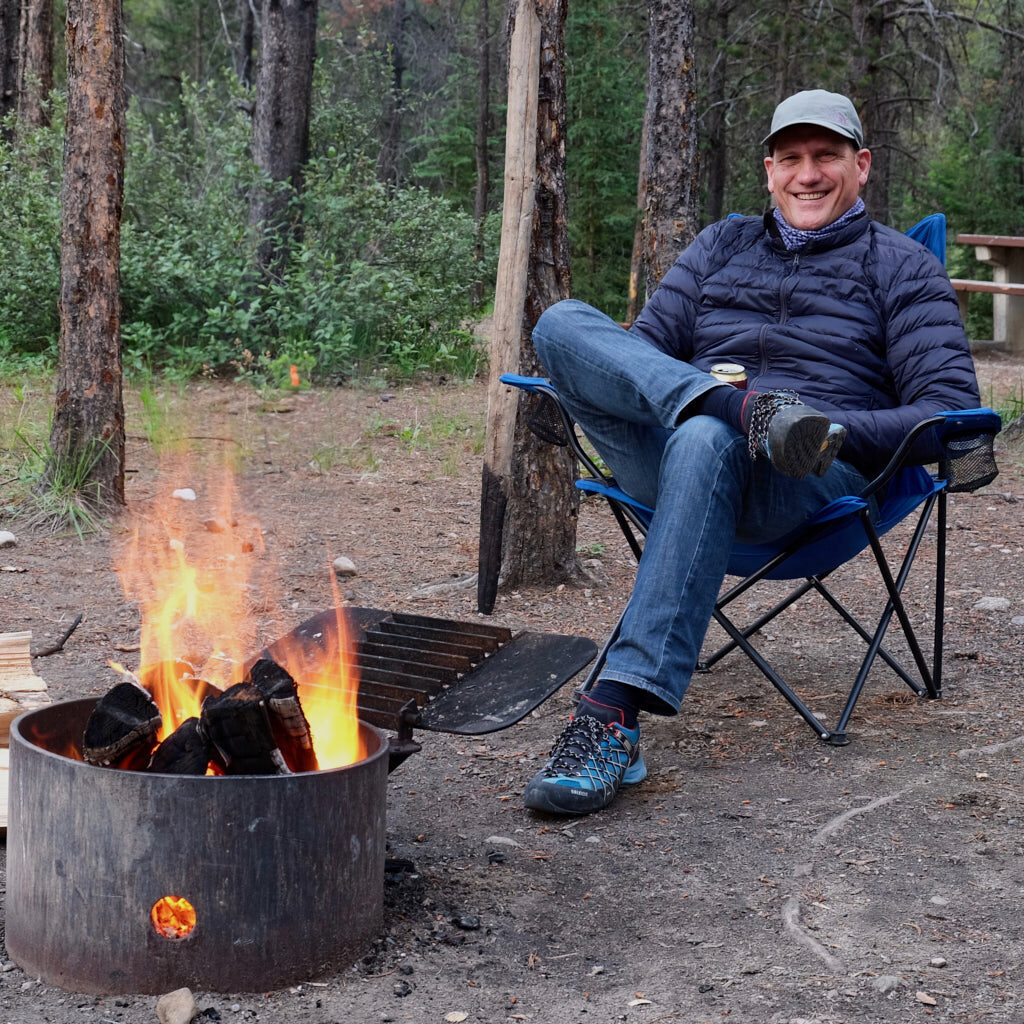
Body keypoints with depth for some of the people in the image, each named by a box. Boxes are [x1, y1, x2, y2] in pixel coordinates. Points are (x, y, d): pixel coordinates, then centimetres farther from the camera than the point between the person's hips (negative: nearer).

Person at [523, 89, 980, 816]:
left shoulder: (902, 268, 16)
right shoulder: (722, 246, 27)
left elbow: (952, 414, 4)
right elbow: (640, 348, 19)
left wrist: (832, 430, -14)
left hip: (805, 485, -3)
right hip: (676, 461, 4)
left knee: (707, 442, -41)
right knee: (564, 323, -18)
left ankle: (616, 716, -49)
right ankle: (745, 408, -41)